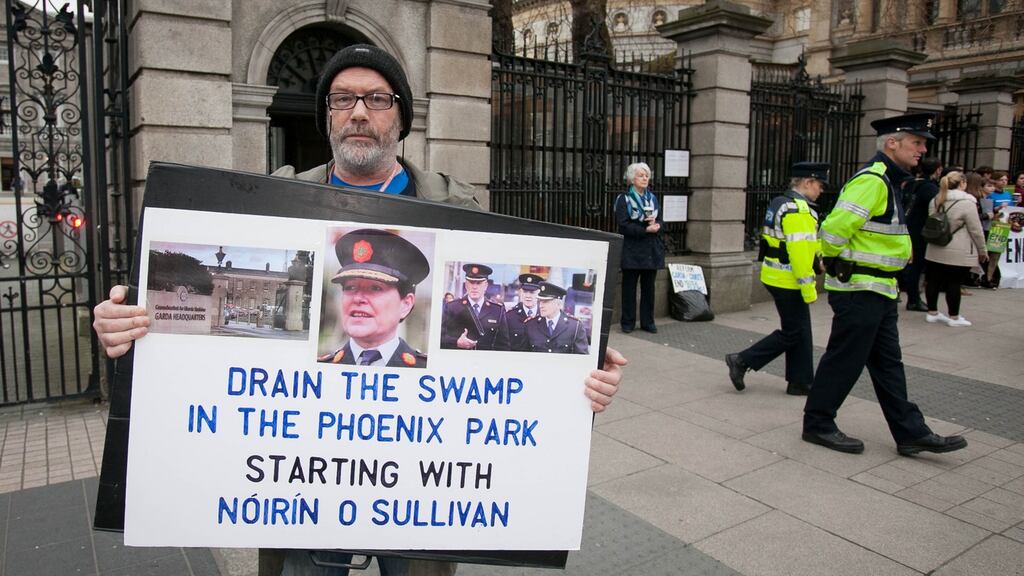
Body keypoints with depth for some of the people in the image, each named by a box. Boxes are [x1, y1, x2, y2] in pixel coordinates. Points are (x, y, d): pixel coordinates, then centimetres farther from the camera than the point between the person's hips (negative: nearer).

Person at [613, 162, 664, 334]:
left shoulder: (653, 199, 14)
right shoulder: (624, 199, -3)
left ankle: (648, 321, 17)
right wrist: (645, 229, -19)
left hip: (651, 250, 5)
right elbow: (624, 225, -13)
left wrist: (656, 225, -12)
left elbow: (661, 221, 12)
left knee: (649, 287, 8)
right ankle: (628, 322, 10)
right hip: (632, 250, -5)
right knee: (629, 287, 2)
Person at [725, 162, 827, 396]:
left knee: (800, 331, 15)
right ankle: (742, 361, 3)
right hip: (788, 281, -10)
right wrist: (809, 290, -20)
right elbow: (799, 253, -24)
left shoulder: (781, 203, 12)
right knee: (793, 333, 0)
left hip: (776, 276, 10)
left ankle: (800, 381, 21)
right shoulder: (798, 210, -19)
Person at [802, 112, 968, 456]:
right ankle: (817, 424, 14)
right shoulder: (871, 180, -18)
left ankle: (910, 432, 22)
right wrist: (835, 263, -11)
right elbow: (833, 229, -25)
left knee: (888, 364, 14)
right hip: (859, 289, -10)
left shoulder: (886, 181, 15)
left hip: (878, 291, 10)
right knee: (844, 361, 0)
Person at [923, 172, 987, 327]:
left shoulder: (936, 201, 7)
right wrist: (982, 250, 1)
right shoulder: (967, 202, -13)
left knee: (934, 281, 10)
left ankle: (932, 313, 18)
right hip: (959, 253, -6)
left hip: (936, 250, 6)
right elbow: (976, 230, -9)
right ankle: (954, 317, 9)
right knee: (954, 283, 1)